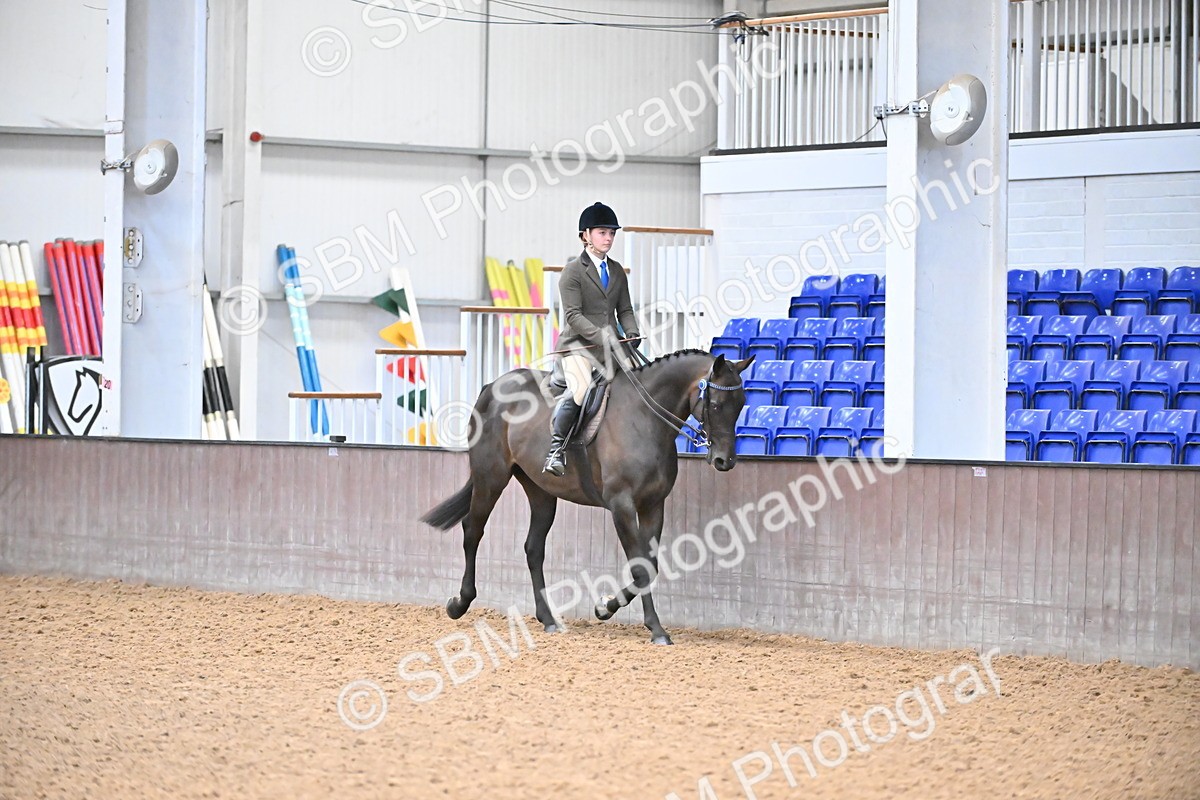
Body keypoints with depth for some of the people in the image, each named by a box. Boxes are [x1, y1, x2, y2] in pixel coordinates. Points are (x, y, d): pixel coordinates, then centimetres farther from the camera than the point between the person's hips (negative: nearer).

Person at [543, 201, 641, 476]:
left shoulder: (617, 271, 16)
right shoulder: (573, 271, -4)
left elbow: (624, 309, 18)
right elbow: (573, 315, -12)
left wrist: (631, 333, -4)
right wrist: (601, 337, -23)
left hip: (610, 345, 7)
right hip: (578, 345, -7)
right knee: (580, 390, -31)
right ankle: (556, 448, -23)